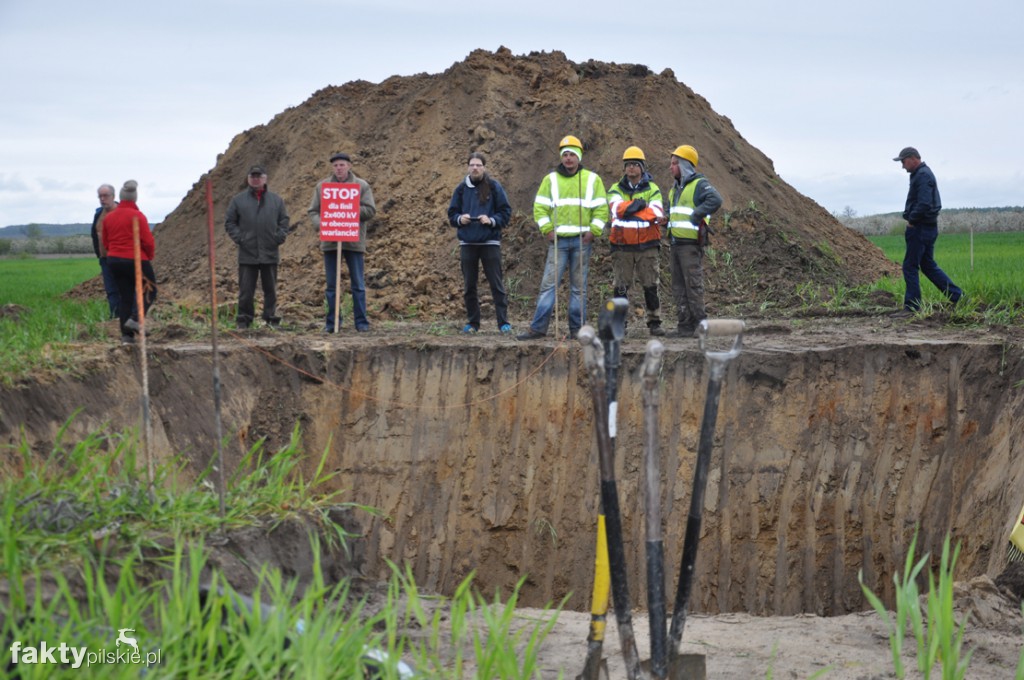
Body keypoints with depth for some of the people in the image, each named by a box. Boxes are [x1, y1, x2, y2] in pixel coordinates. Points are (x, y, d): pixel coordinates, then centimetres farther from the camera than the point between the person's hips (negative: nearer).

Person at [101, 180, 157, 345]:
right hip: (136, 260, -6)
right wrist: (150, 255, 4)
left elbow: (105, 242, 13)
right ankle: (135, 319, -12)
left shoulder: (108, 217, 7)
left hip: (114, 259, 6)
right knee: (149, 290, 9)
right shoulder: (137, 216, -13)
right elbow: (148, 241, -14)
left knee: (124, 295, 10)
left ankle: (126, 334, 7)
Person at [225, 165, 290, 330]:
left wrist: (279, 237, -4)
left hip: (270, 253, 1)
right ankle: (244, 319, 7)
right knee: (246, 290, 0)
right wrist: (238, 238, -6)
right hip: (247, 254, -1)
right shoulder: (238, 200, 5)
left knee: (270, 289, 7)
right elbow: (229, 222, 7)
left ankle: (272, 319, 14)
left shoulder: (276, 200, 8)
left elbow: (284, 221, 11)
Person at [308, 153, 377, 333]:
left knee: (358, 284, 1)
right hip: (330, 242, 2)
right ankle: (331, 321, 11)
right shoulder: (322, 186, 8)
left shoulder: (362, 186, 3)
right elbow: (313, 211, 6)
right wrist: (319, 224, -14)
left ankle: (361, 321, 6)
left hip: (354, 242, -2)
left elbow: (370, 210, -4)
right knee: (331, 285, 6)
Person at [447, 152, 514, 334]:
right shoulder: (461, 188, 7)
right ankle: (472, 322, 16)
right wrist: (459, 219, -9)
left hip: (490, 243, -3)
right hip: (467, 243, 3)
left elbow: (506, 212, 0)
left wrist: (492, 220, -16)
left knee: (496, 284, -4)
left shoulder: (494, 187, -1)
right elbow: (451, 213, 12)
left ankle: (503, 322, -2)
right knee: (469, 285, 7)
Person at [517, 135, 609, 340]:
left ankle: (577, 328, 9)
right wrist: (547, 230, -6)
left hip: (581, 240, 0)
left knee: (579, 286, 4)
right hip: (558, 240, 0)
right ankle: (538, 328, -5)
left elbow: (601, 209, 6)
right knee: (549, 283, -5)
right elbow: (540, 207, 7)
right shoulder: (551, 179, 8)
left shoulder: (592, 179, 7)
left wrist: (593, 231, -7)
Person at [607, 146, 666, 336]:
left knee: (651, 286, 2)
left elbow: (657, 213, -12)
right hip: (622, 246, 1)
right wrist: (638, 204, -23)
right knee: (621, 287, 1)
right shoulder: (616, 189, 8)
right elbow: (617, 208, -13)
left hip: (647, 245, -1)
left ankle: (655, 323, 7)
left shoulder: (652, 189, 5)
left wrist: (629, 210, -17)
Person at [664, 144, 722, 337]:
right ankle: (685, 325, 12)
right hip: (675, 243, 9)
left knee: (693, 284, -9)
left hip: (691, 243, -9)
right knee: (679, 286, 8)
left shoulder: (699, 184, -8)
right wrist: (668, 223, 19)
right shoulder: (675, 189, 20)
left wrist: (696, 215, -27)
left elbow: (715, 200, -26)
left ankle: (701, 323, -5)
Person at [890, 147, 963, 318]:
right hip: (928, 227, 10)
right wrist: (910, 216, 6)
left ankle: (911, 307, -2)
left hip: (920, 228, -10)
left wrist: (911, 220, -14)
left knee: (910, 266, -5)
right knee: (928, 265, 15)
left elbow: (924, 204, -26)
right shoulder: (921, 174, 17)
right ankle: (957, 297, 15)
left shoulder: (923, 175, -16)